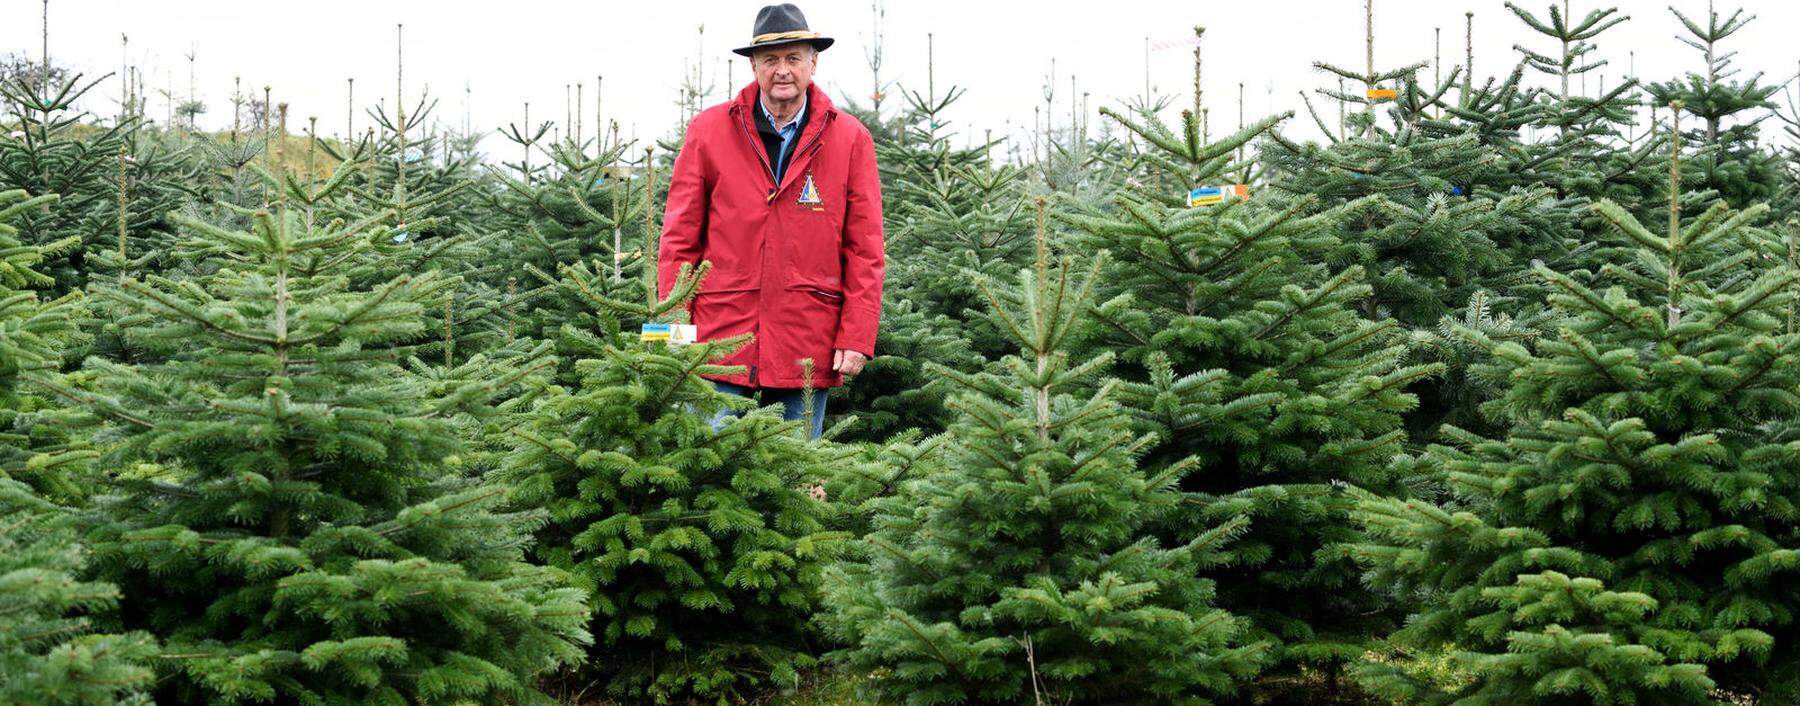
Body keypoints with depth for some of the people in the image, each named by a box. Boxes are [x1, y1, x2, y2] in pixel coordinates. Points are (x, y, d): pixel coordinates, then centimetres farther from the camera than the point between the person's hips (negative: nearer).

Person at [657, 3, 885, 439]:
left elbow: (864, 251, 5)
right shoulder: (708, 132, 5)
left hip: (809, 349, 1)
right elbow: (679, 238, 6)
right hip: (720, 337, 0)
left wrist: (857, 337, -2)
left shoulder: (850, 140, 6)